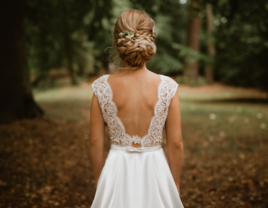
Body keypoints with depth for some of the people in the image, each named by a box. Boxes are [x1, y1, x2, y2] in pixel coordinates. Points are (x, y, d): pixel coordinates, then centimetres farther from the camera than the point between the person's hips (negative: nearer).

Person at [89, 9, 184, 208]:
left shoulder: (102, 87, -12)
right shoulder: (167, 87, -13)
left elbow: (96, 142, -5)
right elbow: (176, 143, -8)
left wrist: (100, 180, 9)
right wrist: (175, 183, 6)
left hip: (117, 171, 1)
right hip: (155, 171, 0)